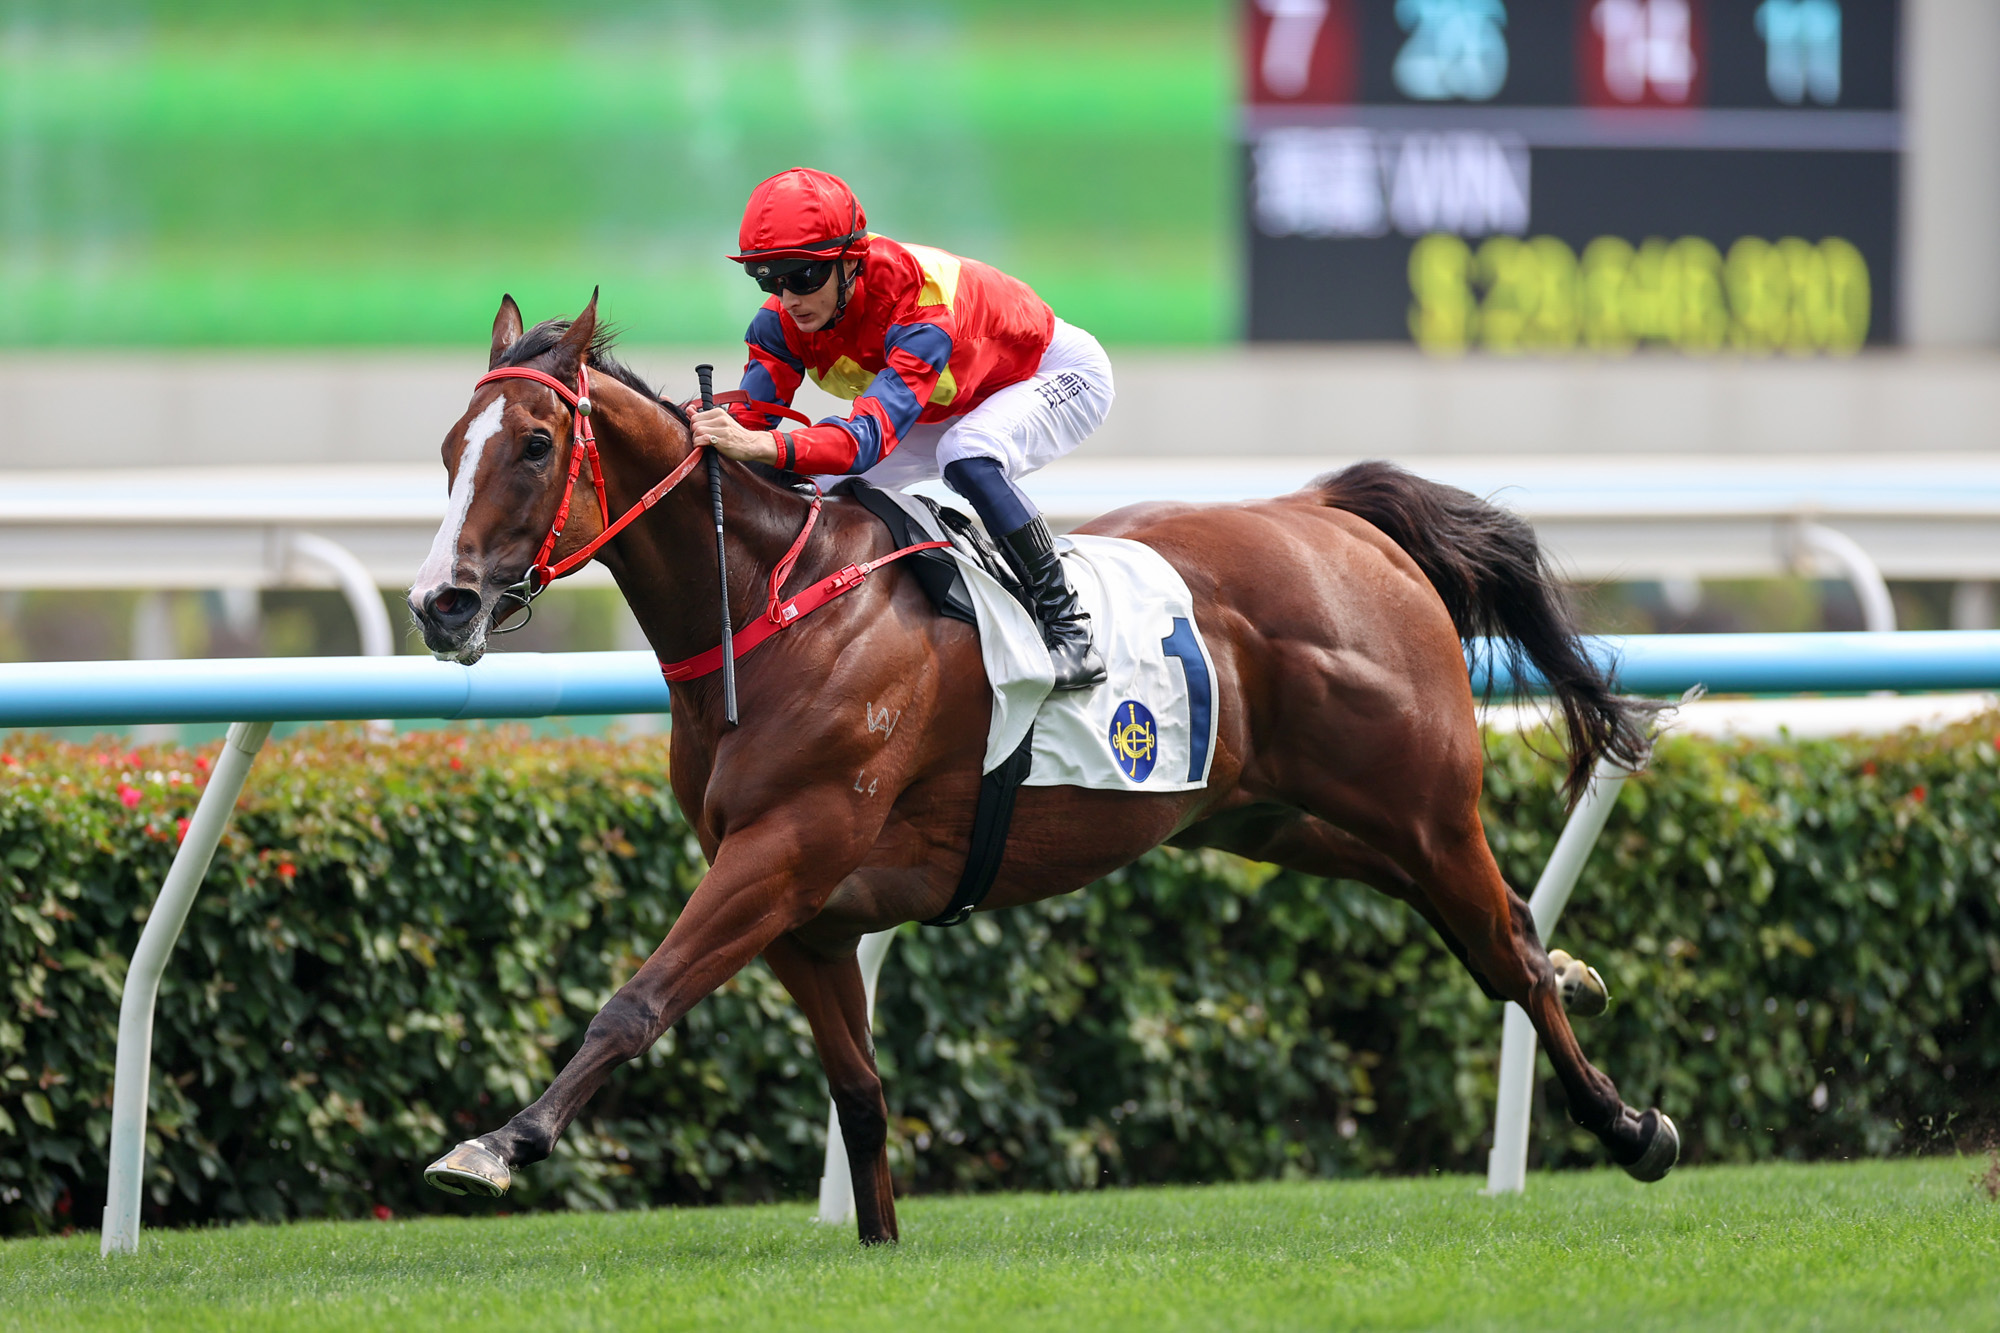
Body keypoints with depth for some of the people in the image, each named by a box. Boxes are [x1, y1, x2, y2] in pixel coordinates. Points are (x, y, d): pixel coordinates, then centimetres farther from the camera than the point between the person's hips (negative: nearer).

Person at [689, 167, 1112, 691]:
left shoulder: (918, 304, -42)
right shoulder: (782, 321, -20)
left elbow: (874, 432, -54)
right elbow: (749, 416, -27)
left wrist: (762, 446, -69)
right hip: (957, 405, 8)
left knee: (967, 456, -38)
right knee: (825, 484, -6)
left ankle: (1069, 627, -28)